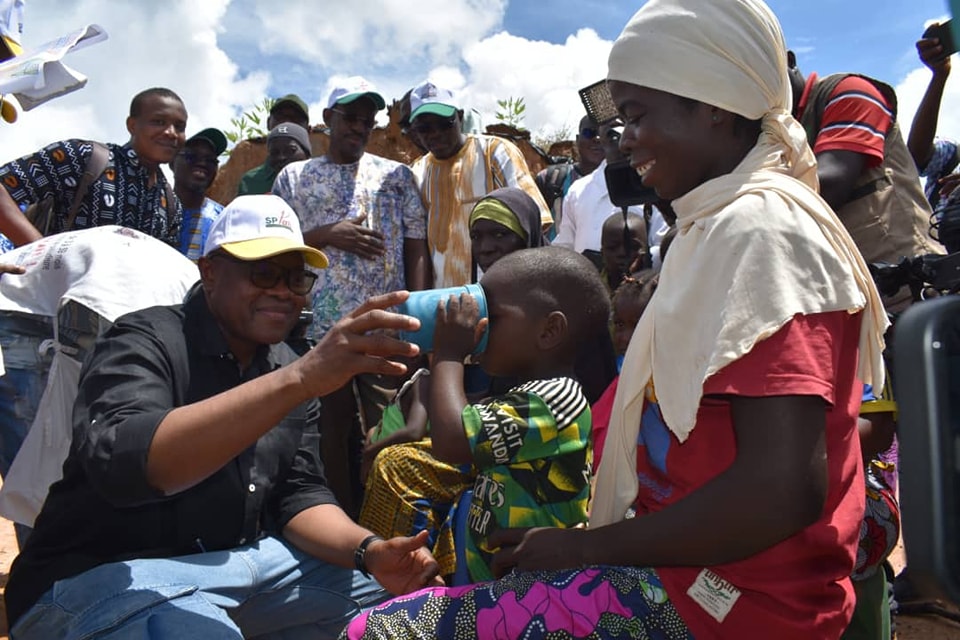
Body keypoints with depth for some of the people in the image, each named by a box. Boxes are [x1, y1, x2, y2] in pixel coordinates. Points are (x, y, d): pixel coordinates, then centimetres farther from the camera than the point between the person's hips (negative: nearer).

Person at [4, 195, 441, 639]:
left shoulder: (286, 369, 4)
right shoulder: (145, 342, -16)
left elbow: (298, 493, 3)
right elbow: (120, 461, -36)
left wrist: (369, 551, -18)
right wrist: (299, 379, -45)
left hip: (240, 560, 6)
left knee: (382, 589, -1)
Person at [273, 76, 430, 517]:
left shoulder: (396, 175, 12)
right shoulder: (294, 177, 12)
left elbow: (416, 246, 6)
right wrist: (326, 235, -8)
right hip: (320, 326, 1)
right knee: (332, 427, 7)